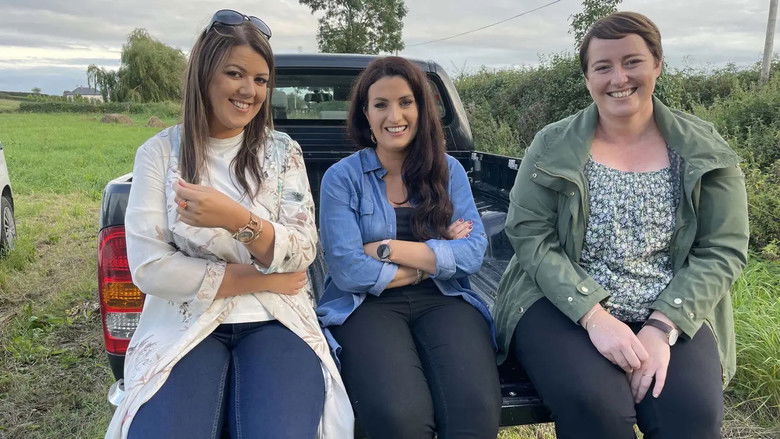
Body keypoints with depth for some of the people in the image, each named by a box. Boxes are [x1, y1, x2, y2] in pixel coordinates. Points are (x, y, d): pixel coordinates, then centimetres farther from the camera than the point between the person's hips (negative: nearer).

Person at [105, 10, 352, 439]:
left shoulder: (283, 151, 5)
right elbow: (148, 267, -8)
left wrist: (239, 220, -24)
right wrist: (261, 278, -9)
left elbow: (302, 254, -4)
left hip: (275, 321, 1)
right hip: (186, 322, 0)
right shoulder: (159, 152, 1)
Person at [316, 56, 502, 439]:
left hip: (442, 301, 2)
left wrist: (387, 249, -10)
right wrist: (437, 256, -3)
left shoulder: (449, 170, 10)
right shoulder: (342, 177, 2)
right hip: (367, 306, -1)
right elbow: (347, 271, -9)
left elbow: (474, 252, -2)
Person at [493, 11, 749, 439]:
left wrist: (662, 327, -14)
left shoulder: (705, 151, 3)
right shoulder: (552, 147, -1)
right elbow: (530, 237, -7)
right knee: (592, 402, -28)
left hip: (670, 315, 2)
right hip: (564, 306, -1)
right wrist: (593, 316, -19)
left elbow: (722, 250, 0)